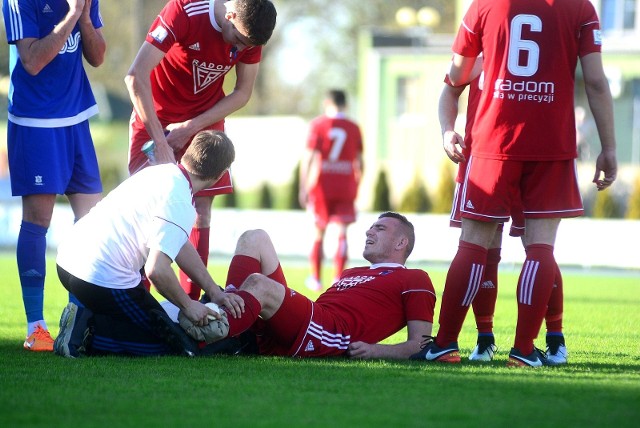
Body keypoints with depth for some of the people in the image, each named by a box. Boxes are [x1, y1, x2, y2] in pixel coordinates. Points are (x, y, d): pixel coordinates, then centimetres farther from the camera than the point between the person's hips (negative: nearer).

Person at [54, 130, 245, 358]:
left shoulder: (163, 172, 11)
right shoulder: (180, 206, -19)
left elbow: (180, 245, 19)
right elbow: (156, 270, -27)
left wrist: (214, 292, 16)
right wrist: (188, 306, -10)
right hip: (104, 277, -9)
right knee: (167, 342, 3)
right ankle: (88, 332, -11)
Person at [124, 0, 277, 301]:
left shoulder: (250, 33, -13)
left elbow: (242, 93, -2)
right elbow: (136, 76, -30)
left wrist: (191, 127, -14)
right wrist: (160, 142, -31)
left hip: (206, 121, 4)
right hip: (157, 118, -4)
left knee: (201, 211, -4)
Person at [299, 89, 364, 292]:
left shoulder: (318, 125, -1)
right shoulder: (354, 128, 5)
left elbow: (308, 157, -6)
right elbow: (358, 161, 8)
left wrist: (303, 187, -5)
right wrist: (357, 186, 18)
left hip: (321, 186, -1)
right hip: (346, 187, 1)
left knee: (319, 232, 10)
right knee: (342, 233, -1)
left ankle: (316, 278, 17)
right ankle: (338, 279, -12)